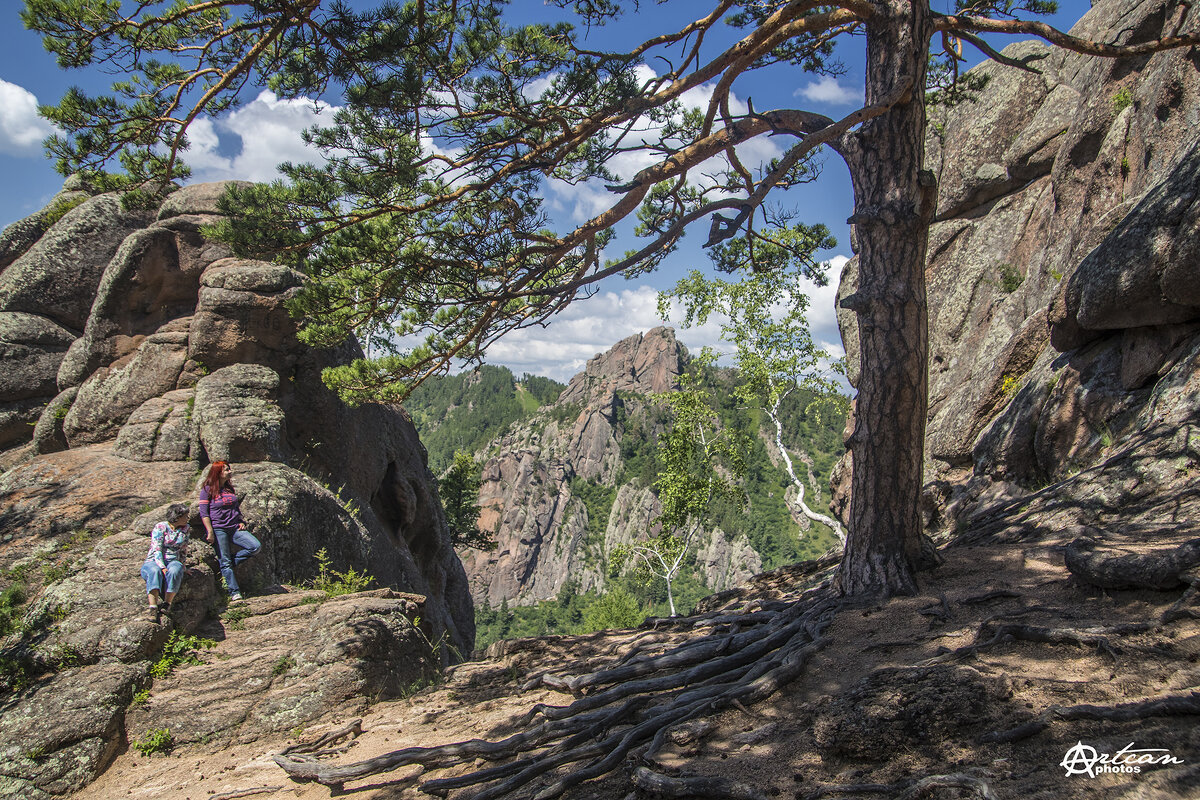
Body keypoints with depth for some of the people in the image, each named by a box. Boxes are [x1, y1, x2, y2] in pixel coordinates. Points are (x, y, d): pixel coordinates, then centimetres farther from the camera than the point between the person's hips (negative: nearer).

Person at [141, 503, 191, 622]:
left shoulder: (185, 529, 13)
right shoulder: (160, 528, -2)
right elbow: (156, 550, -11)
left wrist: (182, 566, 13)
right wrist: (163, 568, -23)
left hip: (173, 561, 3)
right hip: (154, 561, -3)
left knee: (174, 571, -35)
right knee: (155, 572, -39)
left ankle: (167, 605, -36)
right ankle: (153, 608, -47)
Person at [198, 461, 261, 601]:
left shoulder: (230, 488, 16)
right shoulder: (207, 489, -2)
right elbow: (204, 513, -6)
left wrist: (241, 522, 10)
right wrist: (210, 532, -14)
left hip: (234, 528, 6)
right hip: (218, 530, -6)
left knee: (256, 547, -11)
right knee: (225, 562, -7)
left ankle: (225, 562, 2)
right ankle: (234, 592, -3)